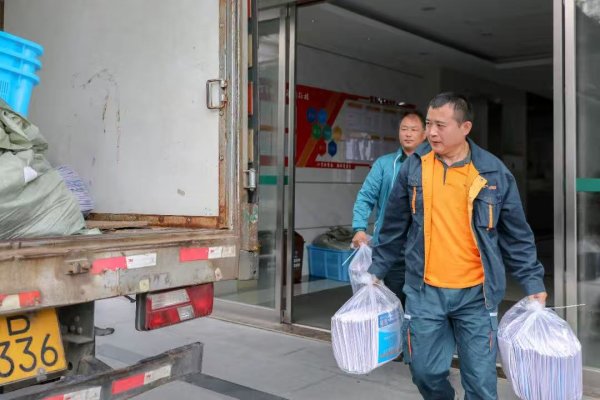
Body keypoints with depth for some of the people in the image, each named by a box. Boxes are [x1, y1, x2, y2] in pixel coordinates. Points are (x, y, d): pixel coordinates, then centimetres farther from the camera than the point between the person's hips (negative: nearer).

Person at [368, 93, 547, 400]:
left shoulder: (494, 172, -3)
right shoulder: (413, 168, 1)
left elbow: (517, 235, 3)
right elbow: (394, 228, 9)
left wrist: (533, 282, 0)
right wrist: (377, 270, 12)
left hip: (476, 294, -1)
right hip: (424, 292, 1)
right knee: (425, 371, 9)